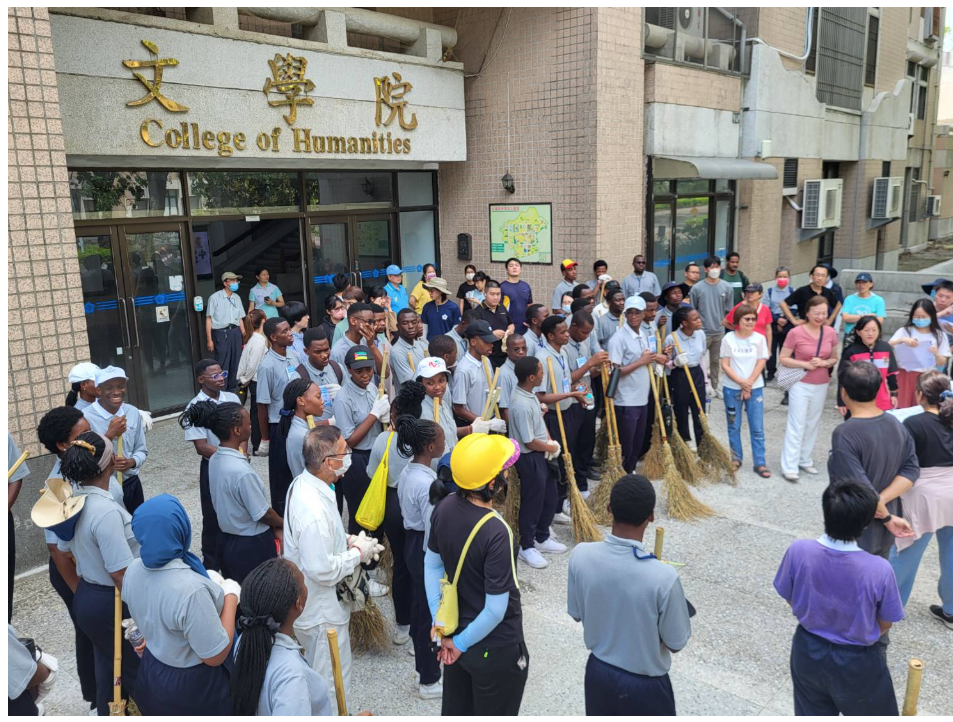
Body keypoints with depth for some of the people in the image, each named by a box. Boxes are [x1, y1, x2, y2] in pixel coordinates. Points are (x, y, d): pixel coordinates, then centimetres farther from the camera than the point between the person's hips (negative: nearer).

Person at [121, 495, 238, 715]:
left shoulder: (133, 570, -13)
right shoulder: (191, 589, -36)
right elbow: (215, 656, -26)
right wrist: (231, 596, -18)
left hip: (151, 673, 6)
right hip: (193, 687, -6)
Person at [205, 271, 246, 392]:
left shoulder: (237, 298, 14)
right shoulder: (215, 297, -3)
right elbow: (208, 319, -4)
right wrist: (209, 339, -8)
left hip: (235, 332, 5)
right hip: (221, 333, -5)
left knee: (236, 363, 8)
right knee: (222, 365, -4)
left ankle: (232, 390, 19)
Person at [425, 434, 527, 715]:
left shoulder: (444, 509, -11)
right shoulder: (496, 533, -32)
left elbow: (432, 565, 1)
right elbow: (496, 610, -27)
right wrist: (462, 643, -11)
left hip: (455, 628, 6)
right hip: (494, 647, -6)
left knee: (455, 710, 27)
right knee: (493, 714, 18)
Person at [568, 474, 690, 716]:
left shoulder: (580, 555, -21)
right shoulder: (663, 577, -32)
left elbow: (576, 613, -4)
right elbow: (676, 642, -16)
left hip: (597, 671, 4)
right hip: (644, 684, -3)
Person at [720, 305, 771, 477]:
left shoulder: (759, 338, -3)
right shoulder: (728, 339, -6)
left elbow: (760, 364, -5)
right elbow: (725, 365, -7)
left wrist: (748, 385, -11)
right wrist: (741, 383, -15)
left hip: (755, 388, 0)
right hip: (732, 389, 0)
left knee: (757, 429, 3)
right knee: (734, 427, 10)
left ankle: (759, 463, 10)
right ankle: (736, 458, 24)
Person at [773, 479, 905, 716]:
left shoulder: (798, 551, -25)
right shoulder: (879, 570, -30)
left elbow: (790, 600, -7)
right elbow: (885, 624, -11)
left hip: (807, 651, 2)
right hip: (856, 662, -2)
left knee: (813, 713, 25)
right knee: (870, 712, 27)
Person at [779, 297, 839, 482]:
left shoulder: (830, 333, -2)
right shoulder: (796, 332, -13)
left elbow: (834, 358, 9)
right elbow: (783, 359, -8)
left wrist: (824, 363, -13)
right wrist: (805, 364, -20)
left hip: (821, 385, 4)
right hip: (801, 385, -4)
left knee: (813, 424, 13)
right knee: (796, 425, -3)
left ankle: (805, 460, 27)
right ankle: (790, 467, 1)